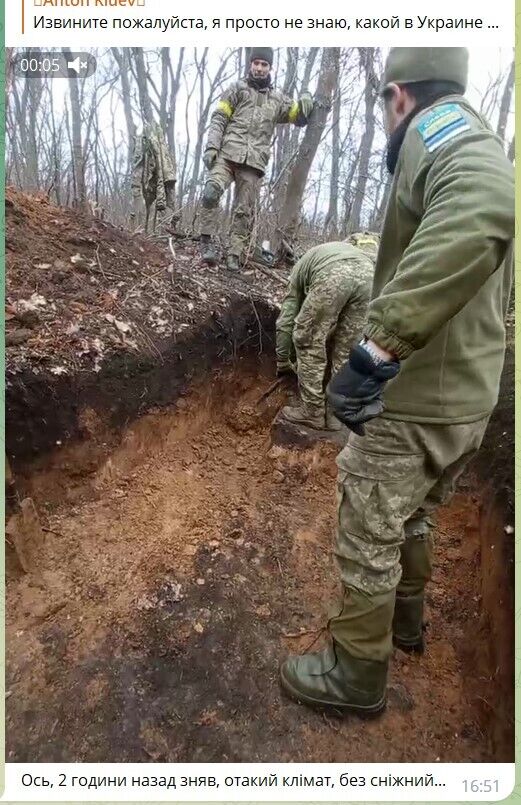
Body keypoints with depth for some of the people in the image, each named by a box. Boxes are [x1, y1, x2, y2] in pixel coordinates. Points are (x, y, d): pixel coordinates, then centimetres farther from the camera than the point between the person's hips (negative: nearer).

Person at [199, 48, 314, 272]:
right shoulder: (237, 89, 15)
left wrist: (306, 100, 1)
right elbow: (218, 120, 7)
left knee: (244, 211, -3)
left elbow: (300, 117, 23)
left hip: (254, 162, 2)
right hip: (227, 154, -2)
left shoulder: (277, 99, 23)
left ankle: (234, 255, -2)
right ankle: (207, 241, -18)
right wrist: (211, 146, -9)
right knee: (211, 192, -26)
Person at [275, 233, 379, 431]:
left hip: (334, 274, -5)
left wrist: (282, 361, 42)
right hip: (370, 275, 5)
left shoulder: (300, 268, 37)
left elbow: (285, 321, 32)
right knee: (344, 351, 19)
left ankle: (312, 412, 19)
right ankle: (334, 413, 26)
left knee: (308, 342, 13)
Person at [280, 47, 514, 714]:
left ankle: (356, 676, 27)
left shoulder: (441, 131, -12)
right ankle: (405, 620, 49)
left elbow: (478, 215, -37)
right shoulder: (475, 146, 18)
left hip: (414, 398, -10)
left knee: (368, 540, 7)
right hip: (467, 395, 10)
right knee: (411, 518, 27)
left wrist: (378, 347, -38)